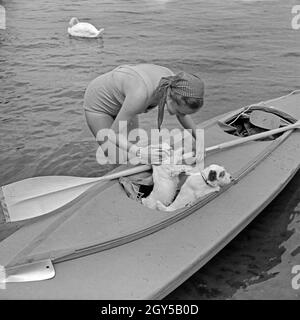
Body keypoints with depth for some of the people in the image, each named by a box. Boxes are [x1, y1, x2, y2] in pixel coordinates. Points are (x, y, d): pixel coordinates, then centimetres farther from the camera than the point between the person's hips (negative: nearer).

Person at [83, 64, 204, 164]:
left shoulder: (173, 81, -24)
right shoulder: (141, 94, -44)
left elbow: (183, 115, -2)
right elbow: (114, 133, -32)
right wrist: (139, 151, -48)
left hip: (122, 102, 6)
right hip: (98, 101, -6)